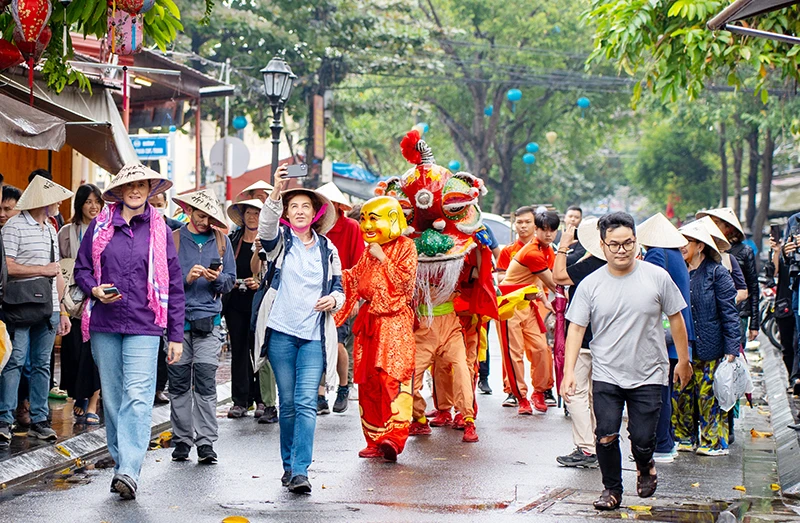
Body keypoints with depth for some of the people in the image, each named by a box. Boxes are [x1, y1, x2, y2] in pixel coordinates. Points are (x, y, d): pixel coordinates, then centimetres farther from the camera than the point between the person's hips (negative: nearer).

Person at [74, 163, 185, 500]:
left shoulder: (160, 229, 5)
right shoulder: (100, 225, 7)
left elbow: (174, 284, 7)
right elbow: (81, 268, 14)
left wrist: (176, 335, 5)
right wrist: (95, 290, -9)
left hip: (144, 325, -2)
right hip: (104, 323, 2)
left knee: (137, 397, -13)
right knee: (112, 396, 8)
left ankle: (129, 471, -20)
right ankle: (120, 461, 20)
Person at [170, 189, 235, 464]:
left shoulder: (221, 241, 12)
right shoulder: (173, 240, 6)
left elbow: (230, 281, 11)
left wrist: (217, 279, -9)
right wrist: (186, 279, -14)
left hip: (209, 320, 0)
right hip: (178, 317, 0)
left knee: (206, 383, -7)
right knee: (179, 384, 2)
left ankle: (206, 442, -5)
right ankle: (182, 439, 10)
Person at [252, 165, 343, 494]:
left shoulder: (327, 249, 14)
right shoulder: (280, 242, 6)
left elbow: (338, 287, 18)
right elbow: (266, 227, -17)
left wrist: (334, 299, -7)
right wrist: (276, 193, -34)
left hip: (314, 336, 1)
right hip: (281, 332, -1)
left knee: (306, 402, -11)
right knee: (287, 402, 6)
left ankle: (300, 471, -14)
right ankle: (289, 465, 19)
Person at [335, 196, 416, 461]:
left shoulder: (405, 246, -2)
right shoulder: (369, 251, 18)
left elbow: (404, 281, -12)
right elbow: (355, 281, 22)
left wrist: (383, 259, -11)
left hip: (395, 322, -7)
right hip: (370, 320, 7)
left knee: (393, 378, -16)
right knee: (368, 382, 5)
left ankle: (394, 437, -23)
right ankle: (375, 441, 10)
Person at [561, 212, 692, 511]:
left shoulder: (656, 277, -3)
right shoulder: (590, 284, -2)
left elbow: (675, 318, 7)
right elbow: (576, 328, -2)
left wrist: (683, 360, 10)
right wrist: (569, 371, -11)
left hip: (648, 376, 0)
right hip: (606, 376, 1)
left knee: (642, 438, -1)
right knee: (606, 436, -6)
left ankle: (645, 467, 34)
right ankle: (612, 489, 16)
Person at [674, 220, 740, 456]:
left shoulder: (717, 273, -6)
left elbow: (729, 313, -8)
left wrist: (731, 349, -12)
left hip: (709, 347, -5)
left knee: (709, 395, -1)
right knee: (683, 394, 9)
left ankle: (715, 441, 9)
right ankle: (685, 437, 20)